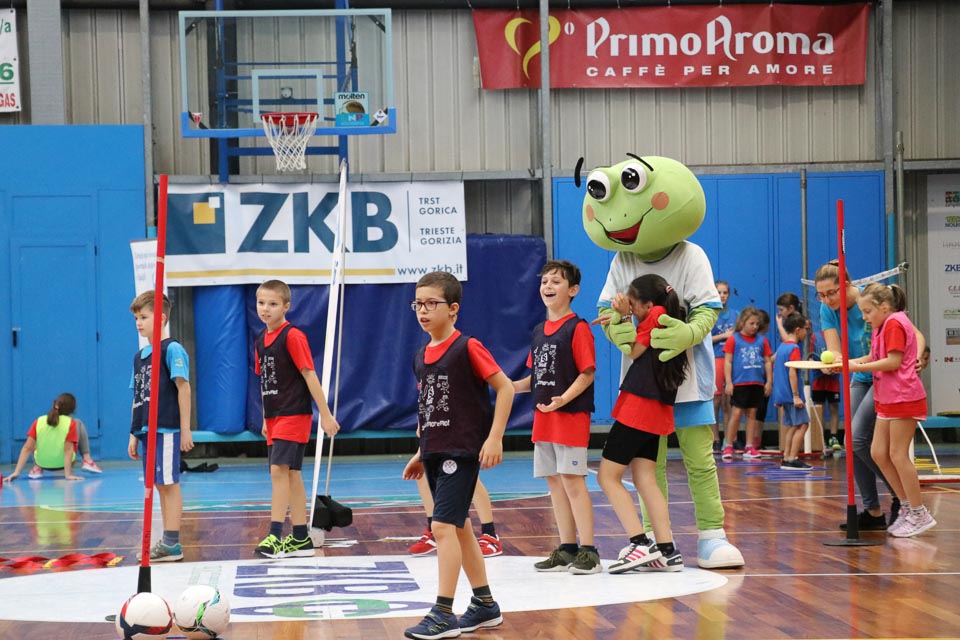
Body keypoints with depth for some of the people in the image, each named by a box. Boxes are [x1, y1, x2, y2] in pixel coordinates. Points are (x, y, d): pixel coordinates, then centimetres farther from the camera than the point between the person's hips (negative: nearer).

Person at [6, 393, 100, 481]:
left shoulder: (39, 422, -10)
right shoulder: (71, 423, -16)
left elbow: (27, 448, -13)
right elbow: (68, 450, -22)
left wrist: (16, 472, -13)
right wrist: (68, 474, -22)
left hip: (43, 463, 2)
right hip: (63, 463, -2)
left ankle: (37, 468, 11)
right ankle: (87, 460, 6)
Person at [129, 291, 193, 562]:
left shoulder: (172, 349, -6)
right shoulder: (139, 356, 16)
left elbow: (183, 388, -10)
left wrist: (185, 428, -13)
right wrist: (134, 434, 17)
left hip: (166, 429, -8)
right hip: (145, 430, 8)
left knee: (169, 484, -5)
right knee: (160, 486, 11)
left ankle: (172, 543, -2)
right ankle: (167, 542, 15)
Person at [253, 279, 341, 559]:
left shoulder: (293, 336, -12)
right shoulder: (260, 340, 11)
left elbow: (309, 375, -13)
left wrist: (325, 414, -14)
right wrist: (266, 419, 19)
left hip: (294, 415, -8)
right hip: (274, 417, 8)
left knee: (279, 471, -15)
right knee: (290, 475, 10)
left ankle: (275, 536, -15)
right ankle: (300, 539, 15)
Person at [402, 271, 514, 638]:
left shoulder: (467, 347, -11)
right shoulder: (421, 356, 10)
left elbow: (505, 388, -11)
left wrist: (494, 438, -17)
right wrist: (421, 453, 18)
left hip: (462, 451, -8)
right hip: (435, 452, 8)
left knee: (443, 525, -15)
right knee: (459, 527, 14)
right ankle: (485, 605, 25)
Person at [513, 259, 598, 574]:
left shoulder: (577, 328, -9)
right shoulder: (539, 331, 14)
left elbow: (587, 373, -13)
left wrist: (564, 398, -25)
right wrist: (512, 386, 4)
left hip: (571, 415, -8)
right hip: (543, 417, 8)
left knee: (572, 480, -8)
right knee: (554, 481, 10)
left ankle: (588, 551, -4)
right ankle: (566, 550, 18)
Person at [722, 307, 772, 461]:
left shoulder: (762, 341, 9)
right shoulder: (733, 339, -1)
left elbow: (767, 362, 13)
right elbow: (728, 362, -3)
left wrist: (769, 381, 7)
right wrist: (728, 382, -9)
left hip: (756, 383, 4)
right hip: (739, 383, -4)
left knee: (752, 414, 8)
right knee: (736, 413, -5)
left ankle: (750, 447, 13)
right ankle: (728, 446, 1)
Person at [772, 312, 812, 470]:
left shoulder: (781, 347, 14)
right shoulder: (794, 349, -12)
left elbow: (774, 367, 19)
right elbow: (792, 372, -19)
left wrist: (778, 397, 25)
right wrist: (796, 396, -20)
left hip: (781, 394, 9)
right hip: (791, 394, -9)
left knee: (792, 426, 13)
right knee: (802, 424, -7)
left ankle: (786, 459, 12)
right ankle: (792, 459, -12)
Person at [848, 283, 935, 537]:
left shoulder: (894, 324, -12)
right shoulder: (881, 327, 17)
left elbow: (893, 361, -19)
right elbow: (875, 357, 11)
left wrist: (859, 367, -16)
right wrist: (850, 362, -3)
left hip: (903, 398, -10)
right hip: (887, 399, 10)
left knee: (898, 455, -6)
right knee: (878, 453, 8)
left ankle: (919, 514, 2)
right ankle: (907, 506, 16)